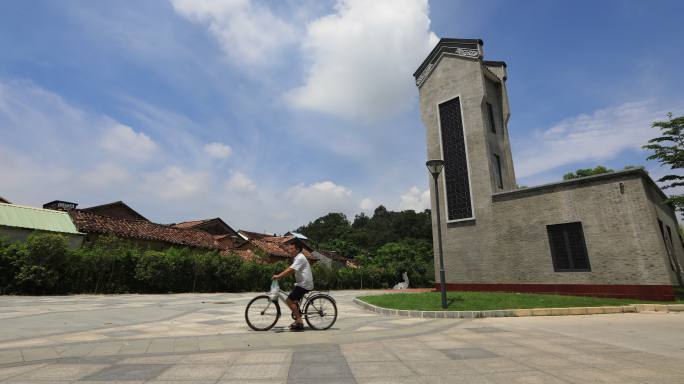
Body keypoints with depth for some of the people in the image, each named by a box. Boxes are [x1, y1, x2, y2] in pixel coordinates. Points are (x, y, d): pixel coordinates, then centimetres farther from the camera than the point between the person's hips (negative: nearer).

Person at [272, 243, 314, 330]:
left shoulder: (300, 258, -16)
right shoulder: (298, 258, 18)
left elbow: (291, 270, -27)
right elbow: (289, 269, 19)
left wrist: (278, 276, -26)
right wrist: (279, 276, 11)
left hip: (304, 284, -11)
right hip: (303, 283, 11)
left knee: (289, 300, -11)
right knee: (294, 301, 17)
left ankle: (299, 321, -7)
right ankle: (298, 320, 24)